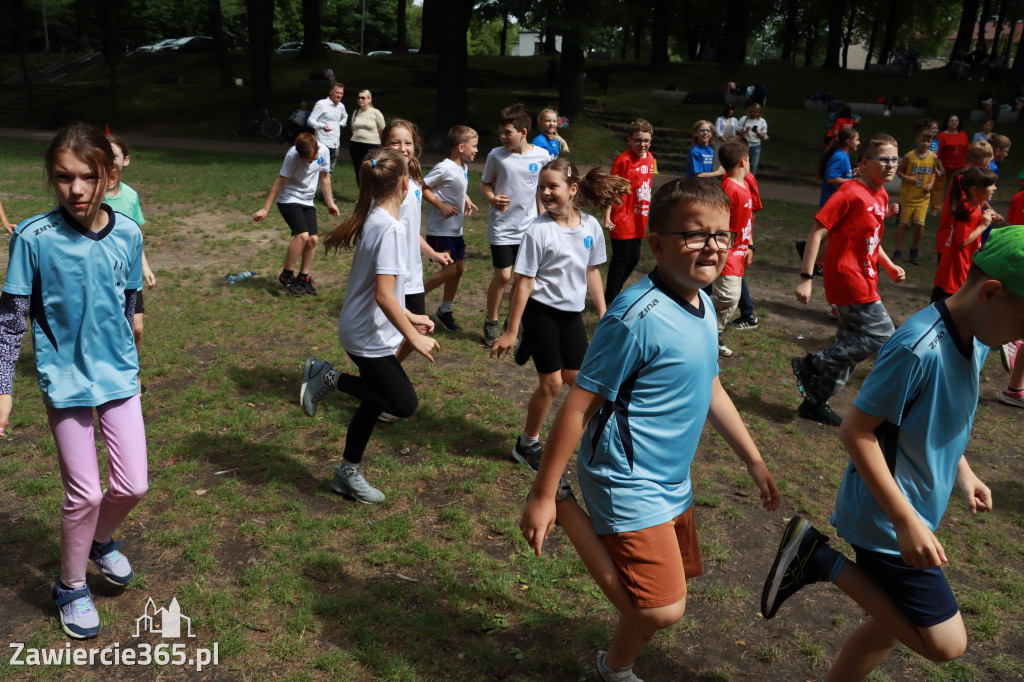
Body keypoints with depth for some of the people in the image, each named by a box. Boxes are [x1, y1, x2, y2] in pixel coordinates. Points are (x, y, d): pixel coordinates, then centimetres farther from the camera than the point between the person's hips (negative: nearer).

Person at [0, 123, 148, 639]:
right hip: (65, 379, -3)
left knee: (133, 485, 6)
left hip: (118, 375, 3)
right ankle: (71, 586, 29)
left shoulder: (128, 234, -6)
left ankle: (101, 541, 40)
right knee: (84, 494, 3)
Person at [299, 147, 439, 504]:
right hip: (370, 336, -10)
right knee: (405, 403, -2)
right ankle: (330, 377, 2)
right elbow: (384, 296, -27)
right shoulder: (390, 228, -24)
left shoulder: (372, 220, 5)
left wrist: (408, 317, 18)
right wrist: (414, 338, -19)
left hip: (362, 329, 10)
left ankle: (348, 474, 30)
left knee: (373, 402, 18)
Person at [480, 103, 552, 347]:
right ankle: (491, 322, 17)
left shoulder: (542, 156, -3)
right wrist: (492, 199, -15)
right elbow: (485, 183, 6)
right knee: (503, 276, -4)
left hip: (529, 227, 2)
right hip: (501, 226, -2)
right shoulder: (496, 155, -6)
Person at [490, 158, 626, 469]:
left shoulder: (591, 226, -3)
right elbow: (524, 282, -14)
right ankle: (527, 444, 19)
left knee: (578, 378, 8)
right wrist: (511, 331, -13)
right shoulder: (538, 230, -16)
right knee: (551, 382, 0)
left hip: (572, 313, 5)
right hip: (541, 311, -5)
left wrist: (604, 314, 12)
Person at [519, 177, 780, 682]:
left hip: (672, 480, 9)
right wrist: (541, 497, -18)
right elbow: (578, 406, -21)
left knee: (674, 585, 20)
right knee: (663, 609, -11)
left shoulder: (703, 304, 2)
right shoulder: (637, 317, -25)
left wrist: (754, 461, 18)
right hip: (629, 483, -8)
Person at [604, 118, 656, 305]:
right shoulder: (623, 159, -14)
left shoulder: (650, 158, 7)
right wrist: (607, 217, -19)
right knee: (621, 259, -2)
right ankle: (609, 301, 11)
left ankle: (613, 293, 30)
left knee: (634, 259, 13)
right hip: (622, 218, -7)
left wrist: (648, 213, 20)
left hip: (639, 218, 7)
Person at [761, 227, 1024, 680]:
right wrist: (906, 520, -24)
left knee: (893, 625, 20)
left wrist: (962, 472, 10)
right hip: (886, 519, -9)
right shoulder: (919, 348, -27)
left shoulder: (975, 340, 3)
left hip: (910, 512, 9)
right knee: (945, 643, -3)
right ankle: (823, 561, 0)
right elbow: (856, 430, -25)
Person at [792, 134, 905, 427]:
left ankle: (815, 401, 21)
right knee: (881, 335, -8)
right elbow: (817, 232, -19)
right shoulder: (850, 193, -16)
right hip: (847, 279, -9)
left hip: (863, 280, 9)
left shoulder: (881, 196, 12)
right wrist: (806, 278, -23)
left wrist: (889, 266, 15)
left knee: (850, 345, 12)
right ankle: (811, 365, 1)